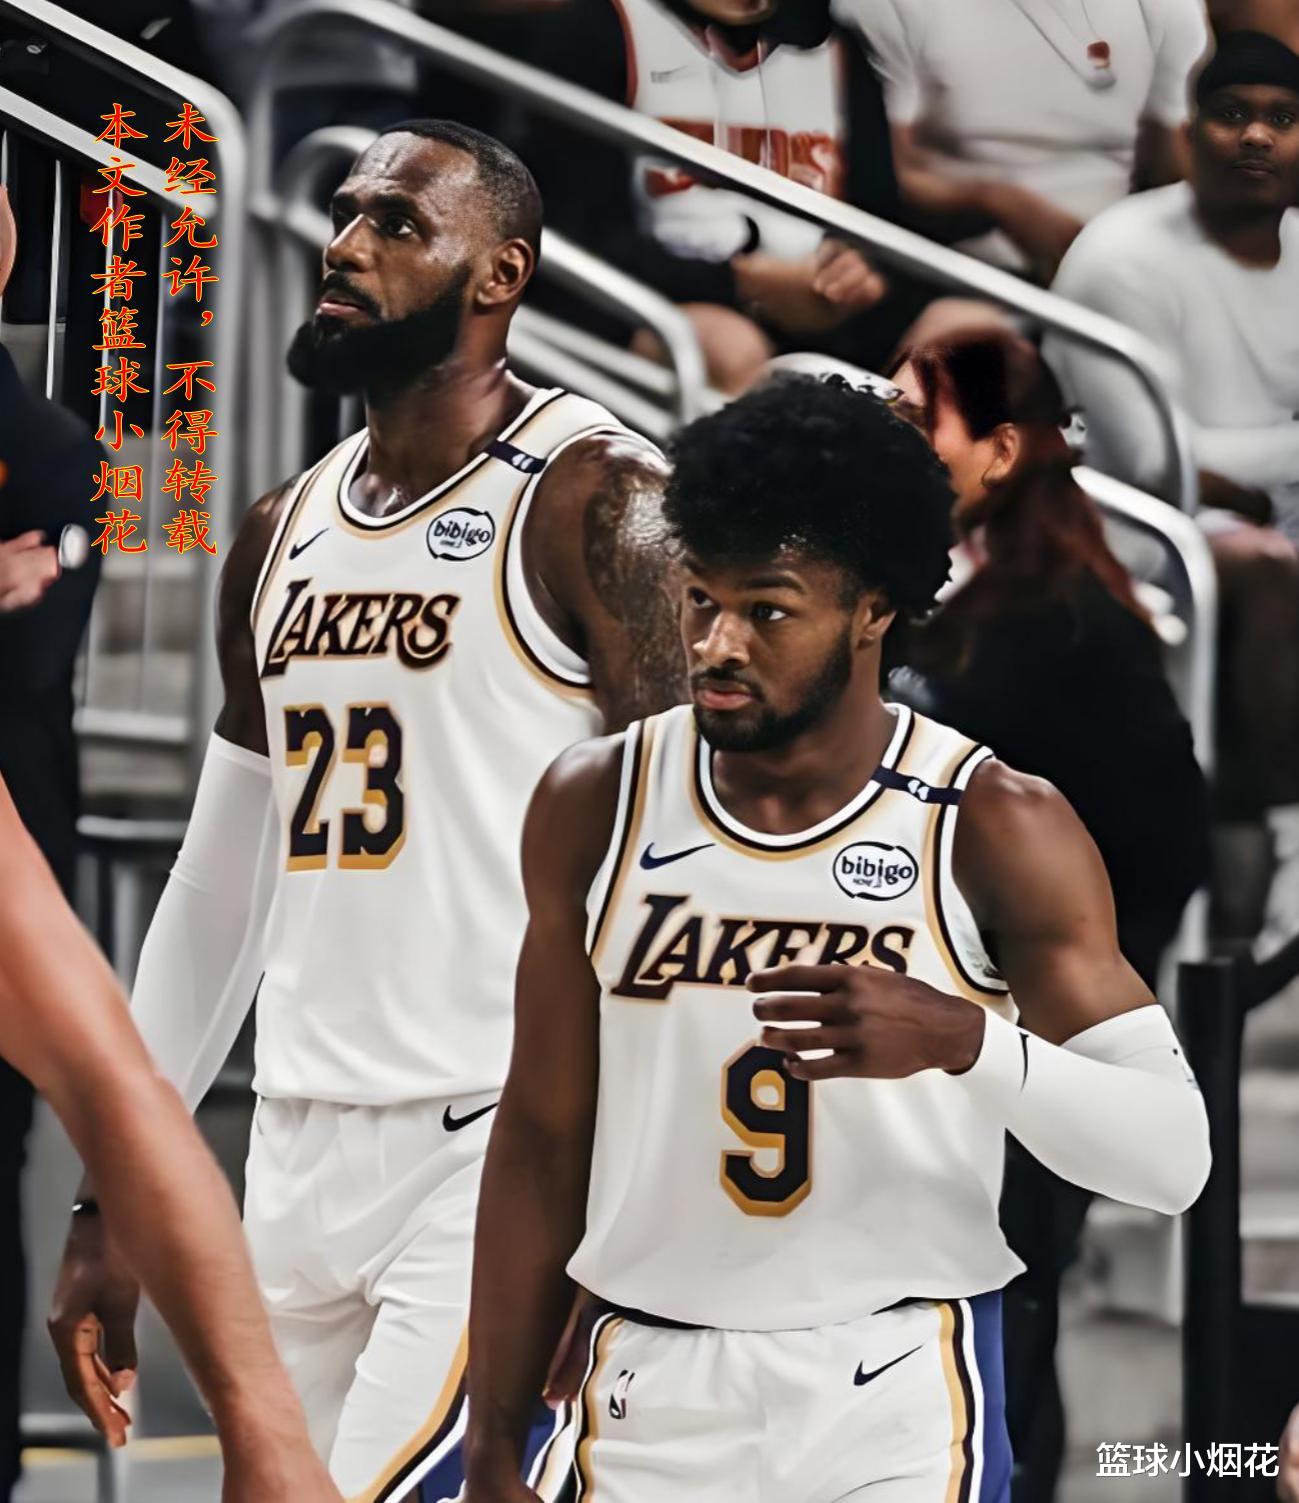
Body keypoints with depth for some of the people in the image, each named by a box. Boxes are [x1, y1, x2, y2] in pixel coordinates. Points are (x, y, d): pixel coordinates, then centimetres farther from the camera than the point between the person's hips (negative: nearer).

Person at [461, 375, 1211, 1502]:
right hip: (654, 1398, 3)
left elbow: (1173, 1156, -12)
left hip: (896, 1406, -3)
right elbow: (543, 1141, 8)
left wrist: (964, 1040, -29)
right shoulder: (597, 807, 1)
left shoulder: (994, 829, -8)